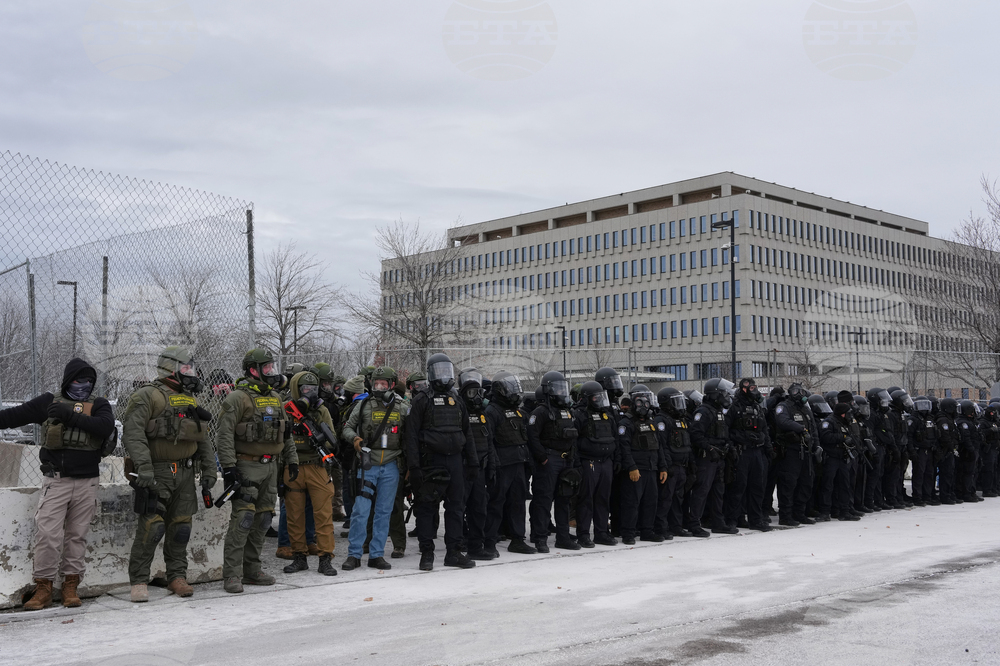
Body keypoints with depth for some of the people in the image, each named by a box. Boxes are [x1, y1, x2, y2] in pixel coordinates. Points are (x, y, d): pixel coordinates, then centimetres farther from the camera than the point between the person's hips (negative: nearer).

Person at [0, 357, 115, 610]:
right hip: (55, 481, -1)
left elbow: (105, 426, -13)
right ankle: (43, 588, 2)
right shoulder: (48, 403, 7)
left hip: (87, 482, 1)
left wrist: (71, 416, -19)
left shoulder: (99, 405, 7)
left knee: (77, 535, 6)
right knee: (48, 534, -7)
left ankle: (71, 586, 14)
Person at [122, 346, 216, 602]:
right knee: (152, 526, -11)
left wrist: (209, 469, 13)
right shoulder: (147, 396, -6)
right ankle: (138, 581, -1)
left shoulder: (190, 400, 17)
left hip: (185, 474, 7)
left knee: (181, 526, 8)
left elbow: (203, 438, 21)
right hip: (157, 473, -7)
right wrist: (143, 466, -26)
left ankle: (177, 576, 18)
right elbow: (132, 432, -16)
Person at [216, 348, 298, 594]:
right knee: (243, 518, -12)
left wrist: (292, 460, 16)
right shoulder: (238, 398, -9)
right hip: (246, 466, -8)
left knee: (262, 519, 9)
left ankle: (252, 570, 18)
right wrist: (229, 466, -21)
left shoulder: (275, 398, 15)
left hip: (270, 466, 8)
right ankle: (232, 575, -8)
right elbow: (224, 434, -15)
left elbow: (286, 433, 22)